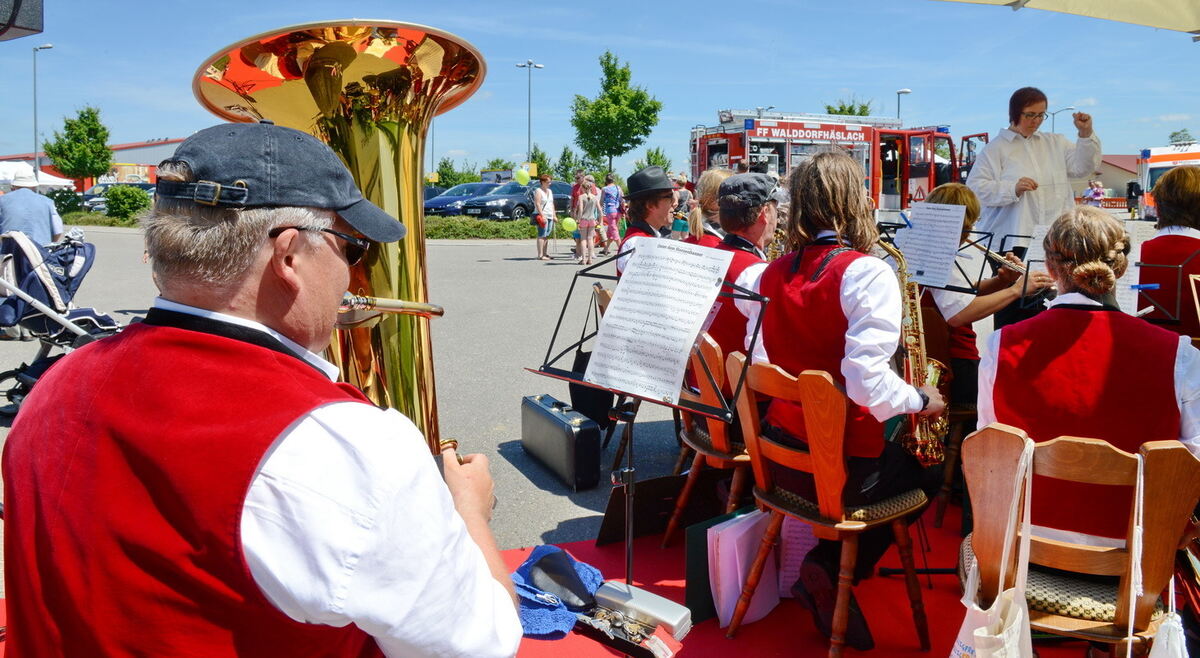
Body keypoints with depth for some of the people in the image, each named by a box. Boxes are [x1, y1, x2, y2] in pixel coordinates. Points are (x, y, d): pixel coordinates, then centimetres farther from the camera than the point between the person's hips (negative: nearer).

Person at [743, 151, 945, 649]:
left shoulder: (773, 273, 2)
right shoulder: (866, 272, -17)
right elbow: (866, 379, -26)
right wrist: (921, 401, -8)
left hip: (782, 457, 7)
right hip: (845, 468, -6)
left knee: (902, 459, 32)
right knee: (929, 472, 24)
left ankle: (830, 570, 20)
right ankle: (832, 571, 10)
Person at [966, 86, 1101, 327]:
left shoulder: (1055, 143, 21)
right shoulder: (996, 148, 3)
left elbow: (1083, 167, 13)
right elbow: (975, 187, -6)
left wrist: (1086, 134, 1)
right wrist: (1013, 188, -18)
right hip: (1012, 242, -5)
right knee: (1012, 308, -6)